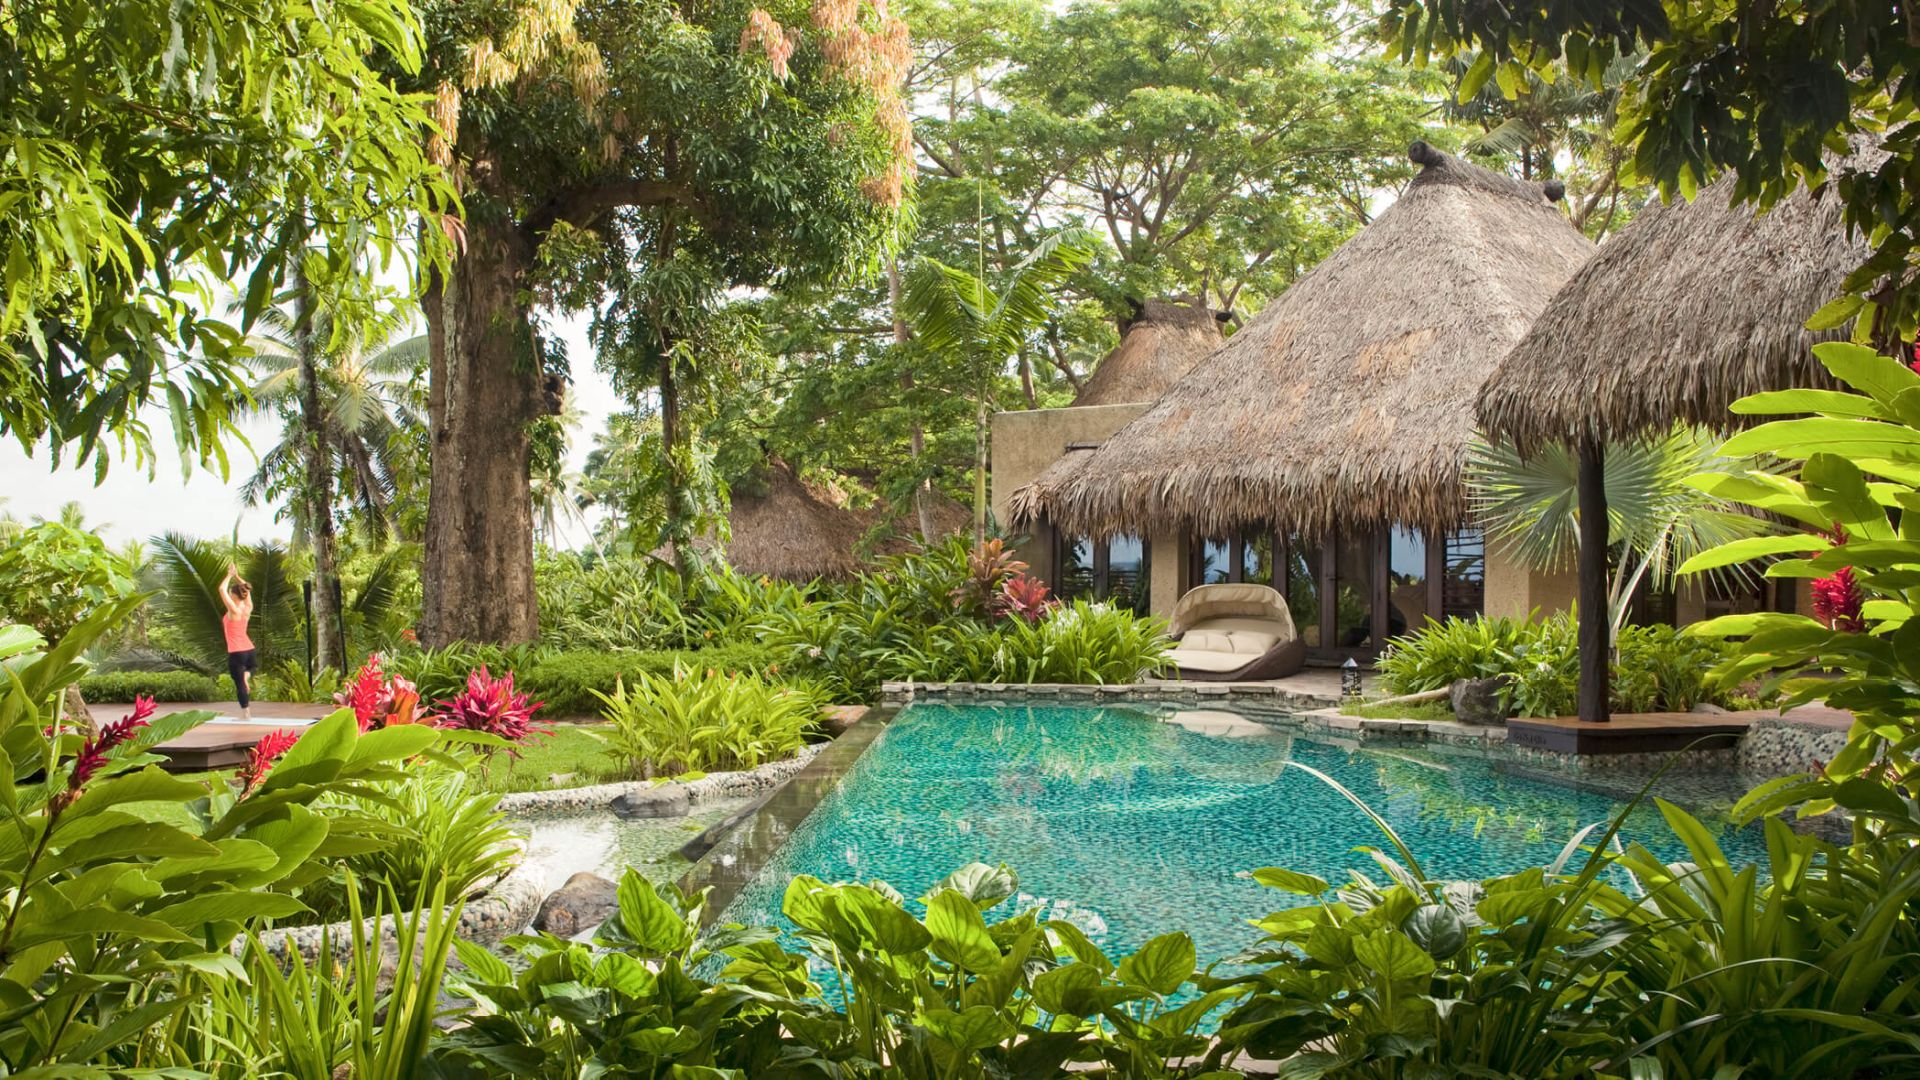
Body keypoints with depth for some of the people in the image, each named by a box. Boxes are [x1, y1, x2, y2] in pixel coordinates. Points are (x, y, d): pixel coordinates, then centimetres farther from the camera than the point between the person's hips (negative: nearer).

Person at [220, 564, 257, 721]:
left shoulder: (233, 610, -14)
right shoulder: (248, 608, 4)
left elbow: (222, 589, -13)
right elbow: (246, 589, 20)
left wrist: (230, 575, -3)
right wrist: (237, 576, 16)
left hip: (236, 653, -7)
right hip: (249, 650, 7)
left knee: (239, 683, 0)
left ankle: (246, 714, 1)